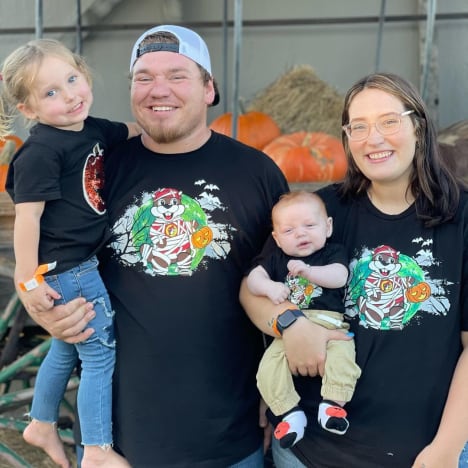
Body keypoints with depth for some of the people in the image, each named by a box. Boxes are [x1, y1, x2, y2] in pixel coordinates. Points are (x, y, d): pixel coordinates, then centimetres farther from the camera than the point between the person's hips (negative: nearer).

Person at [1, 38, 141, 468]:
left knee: (68, 348, 23)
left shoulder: (93, 129, 4)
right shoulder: (41, 151, -21)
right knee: (101, 352, 2)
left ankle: (42, 425, 44)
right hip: (66, 270, -9)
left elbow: (136, 130, 20)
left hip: (83, 263, 9)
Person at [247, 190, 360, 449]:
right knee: (268, 367, -19)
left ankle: (332, 403, -20)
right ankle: (290, 412, -10)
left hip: (329, 323, -2)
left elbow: (339, 277, -10)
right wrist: (269, 287, -14)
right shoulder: (277, 259, 18)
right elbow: (253, 278, 8)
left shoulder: (333, 252, 9)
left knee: (343, 353, -32)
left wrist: (308, 271, -26)